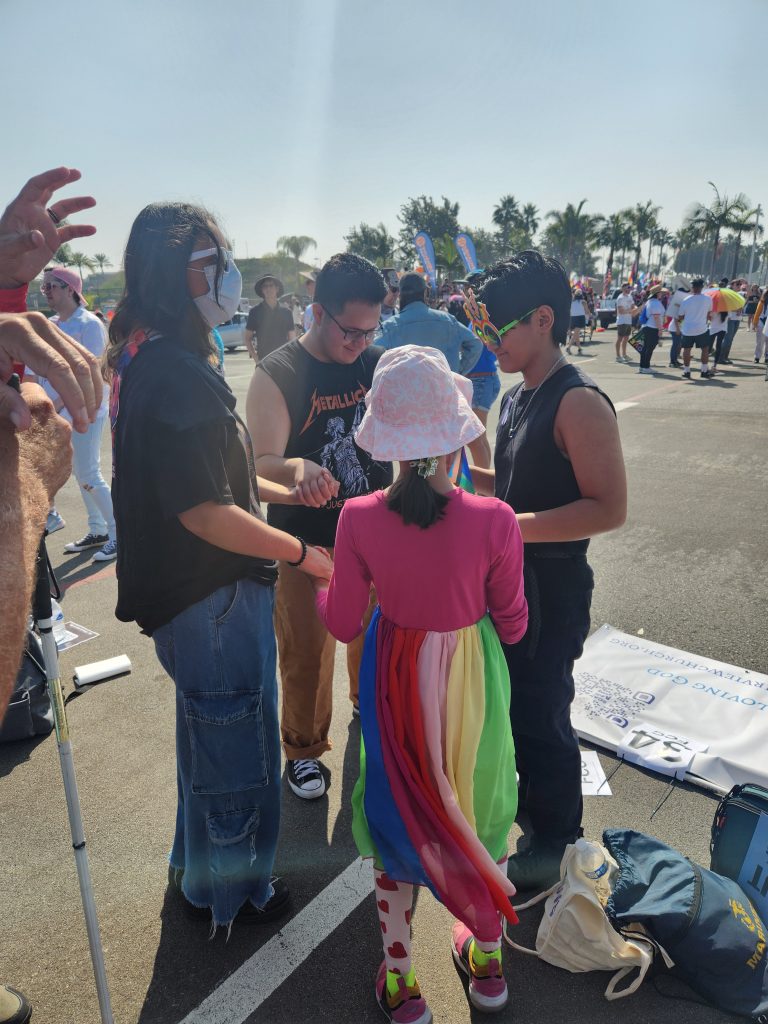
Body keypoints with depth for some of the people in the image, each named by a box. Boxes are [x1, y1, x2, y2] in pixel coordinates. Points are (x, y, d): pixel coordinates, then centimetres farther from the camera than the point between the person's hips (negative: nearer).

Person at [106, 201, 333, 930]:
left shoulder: (149, 360, 7)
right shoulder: (175, 375, -26)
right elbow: (205, 512, -28)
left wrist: (279, 489, 11)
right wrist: (300, 553, -17)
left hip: (189, 591, 10)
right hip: (214, 596, -10)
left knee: (208, 728, 27)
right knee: (237, 744, 11)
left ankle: (196, 863, 49)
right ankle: (229, 891, 35)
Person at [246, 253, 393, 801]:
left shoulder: (380, 365, -1)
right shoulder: (277, 375, -15)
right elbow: (262, 464, -23)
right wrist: (298, 468, -45)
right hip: (305, 544, -4)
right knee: (306, 653, 9)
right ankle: (303, 749, 33)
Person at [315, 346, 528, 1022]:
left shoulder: (359, 520, -20)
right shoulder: (494, 521, -23)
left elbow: (343, 623, -8)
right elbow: (511, 624, -10)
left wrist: (316, 579, 11)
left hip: (396, 680, 1)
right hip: (474, 678, 0)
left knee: (398, 810, 22)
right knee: (478, 804, 25)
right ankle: (487, 961, 47)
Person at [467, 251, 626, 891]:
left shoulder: (579, 402, -21)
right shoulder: (517, 398, 8)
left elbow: (609, 508, -25)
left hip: (552, 588, -9)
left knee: (540, 714, 6)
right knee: (508, 700, 23)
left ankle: (556, 841, 30)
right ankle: (523, 798, 48)